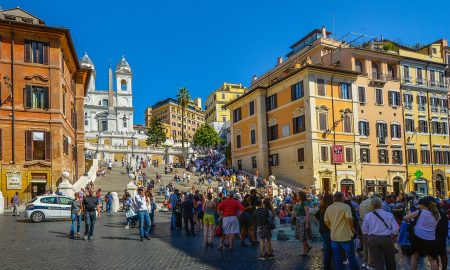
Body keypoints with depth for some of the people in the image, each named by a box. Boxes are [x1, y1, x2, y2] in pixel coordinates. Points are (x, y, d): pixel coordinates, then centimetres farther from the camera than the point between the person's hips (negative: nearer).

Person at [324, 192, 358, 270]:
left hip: (334, 236, 5)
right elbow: (349, 219, -24)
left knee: (337, 258, 12)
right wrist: (352, 228, -8)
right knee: (351, 257, 11)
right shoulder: (345, 206, -11)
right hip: (346, 236, -5)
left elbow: (326, 222, 9)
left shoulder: (329, 208, 6)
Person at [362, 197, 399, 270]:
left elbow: (364, 230, -2)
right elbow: (396, 228, -7)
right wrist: (393, 236, 10)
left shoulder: (368, 216, -6)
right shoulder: (389, 215, -6)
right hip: (387, 238, 1)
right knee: (390, 259, 20)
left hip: (373, 239, -1)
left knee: (377, 260, 8)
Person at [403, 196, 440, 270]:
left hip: (418, 237, -3)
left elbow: (405, 217, 0)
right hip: (431, 239, 3)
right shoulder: (436, 214, 7)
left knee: (414, 256, 13)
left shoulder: (420, 212, -3)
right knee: (432, 259, 12)